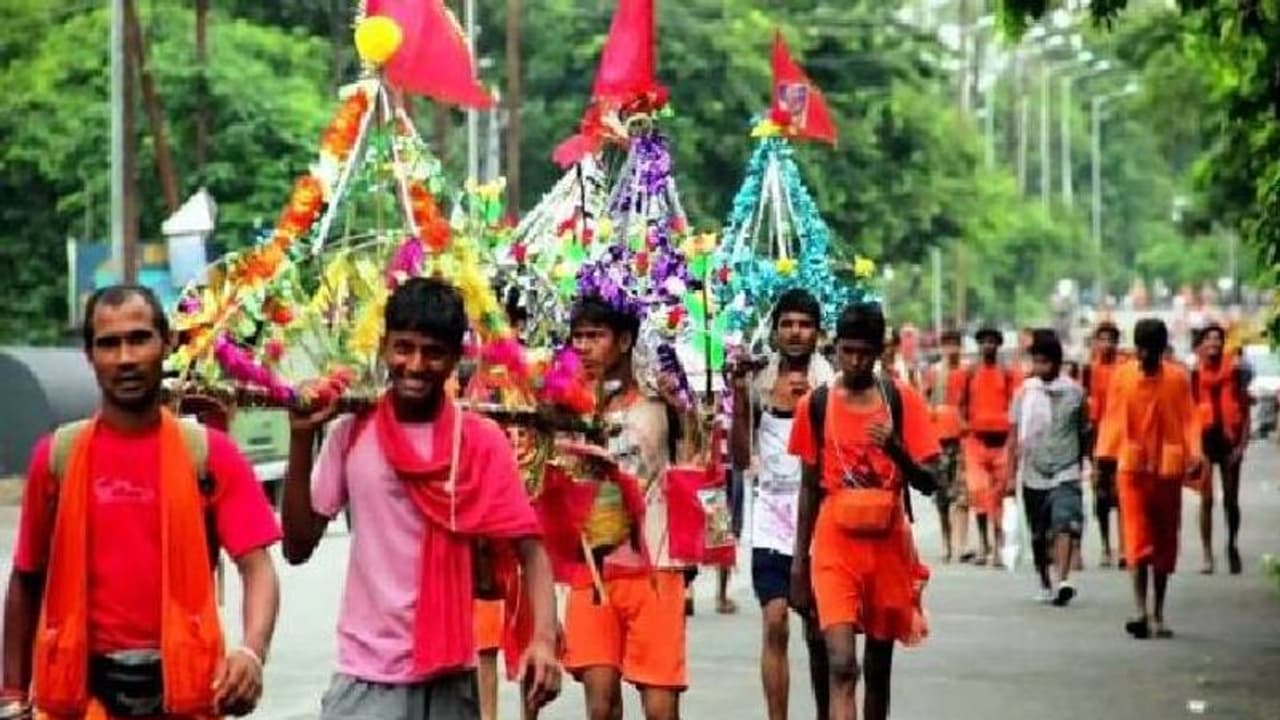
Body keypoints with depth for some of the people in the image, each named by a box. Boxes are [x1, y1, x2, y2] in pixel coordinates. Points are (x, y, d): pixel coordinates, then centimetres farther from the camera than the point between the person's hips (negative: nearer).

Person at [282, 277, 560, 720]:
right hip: (366, 675, 0)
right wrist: (301, 439, -7)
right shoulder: (352, 433, 1)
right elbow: (298, 548, 2)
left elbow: (529, 548, -4)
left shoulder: (482, 442, -2)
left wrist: (544, 638, -20)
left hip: (448, 675, 0)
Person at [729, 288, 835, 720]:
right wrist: (739, 398, -6)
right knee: (775, 627, -7)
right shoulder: (759, 381, 4)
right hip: (771, 519, 1)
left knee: (817, 631, 6)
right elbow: (741, 459, 4)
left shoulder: (830, 383, -2)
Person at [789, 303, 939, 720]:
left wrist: (894, 448, -23)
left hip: (888, 543, 1)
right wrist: (799, 559, 8)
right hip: (835, 545, -1)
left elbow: (929, 479, -4)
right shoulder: (816, 404, 1)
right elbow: (809, 486, 8)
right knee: (841, 664, -15)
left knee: (878, 665, 13)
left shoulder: (901, 399, -1)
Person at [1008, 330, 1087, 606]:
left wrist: (1081, 466, 13)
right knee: (1038, 534, 10)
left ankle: (1063, 581, -27)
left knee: (1065, 525, -19)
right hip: (1033, 474, 2)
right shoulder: (1026, 391, 2)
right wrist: (1011, 473, 3)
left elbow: (1083, 431, 10)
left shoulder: (1075, 392, 0)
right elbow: (1015, 435, 5)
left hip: (1066, 473, -2)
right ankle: (1044, 583, 25)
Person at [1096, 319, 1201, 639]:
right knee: (1137, 536, -10)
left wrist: (1194, 455, -16)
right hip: (1132, 466, -1)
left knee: (1165, 540, 8)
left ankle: (1158, 614, 19)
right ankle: (1141, 610, -19)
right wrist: (1105, 456, -6)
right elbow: (1113, 419, 2)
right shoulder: (1122, 376, 1)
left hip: (1168, 468, 1)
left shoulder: (1178, 378, 0)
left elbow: (1189, 419, -3)